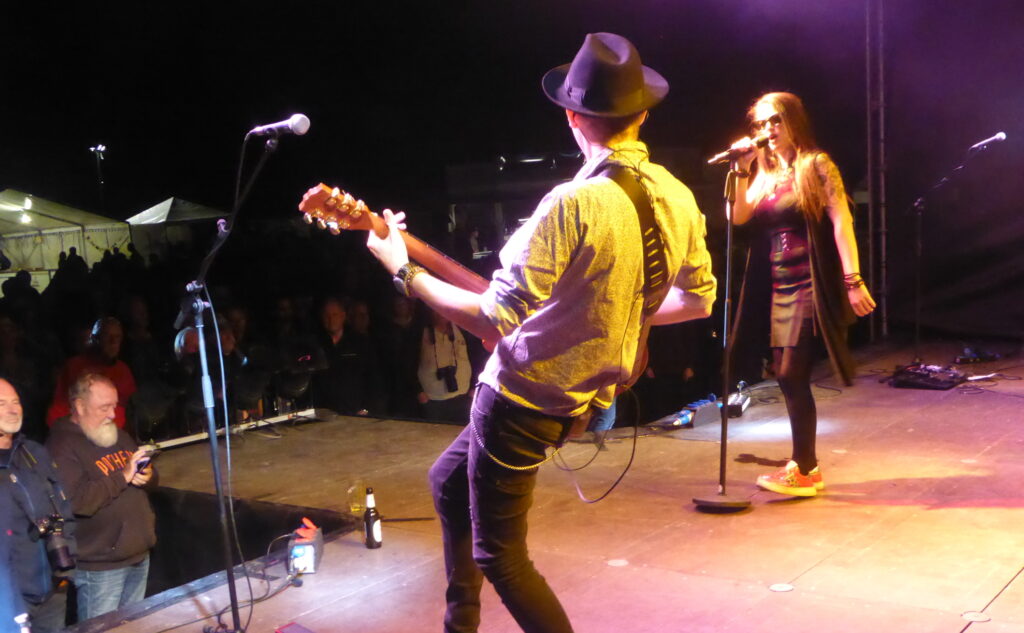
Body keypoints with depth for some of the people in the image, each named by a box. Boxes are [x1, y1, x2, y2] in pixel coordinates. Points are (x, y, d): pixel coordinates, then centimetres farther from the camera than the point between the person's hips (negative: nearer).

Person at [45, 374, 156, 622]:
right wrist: (123, 476, -25)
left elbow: (147, 473, 24)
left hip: (139, 555, 8)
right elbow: (78, 501, -26)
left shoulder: (118, 435, 13)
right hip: (100, 566, -8)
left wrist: (147, 476, 0)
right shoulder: (62, 446, -13)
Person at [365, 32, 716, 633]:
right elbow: (699, 299, 10)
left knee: (499, 555, 7)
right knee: (450, 482, 27)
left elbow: (495, 321, -24)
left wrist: (404, 270, -15)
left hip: (526, 398, -9)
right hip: (585, 393, 9)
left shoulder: (574, 204, -25)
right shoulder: (678, 199, -1)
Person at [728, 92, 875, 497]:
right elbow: (739, 217, 2)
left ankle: (804, 471, -2)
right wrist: (742, 170, -8)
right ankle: (805, 464, 19)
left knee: (792, 373, -11)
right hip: (780, 285, 7)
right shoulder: (766, 174, 14)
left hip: (811, 284, -7)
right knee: (786, 376, 8)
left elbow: (841, 223, -13)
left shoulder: (816, 166, -5)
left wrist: (853, 281, -21)